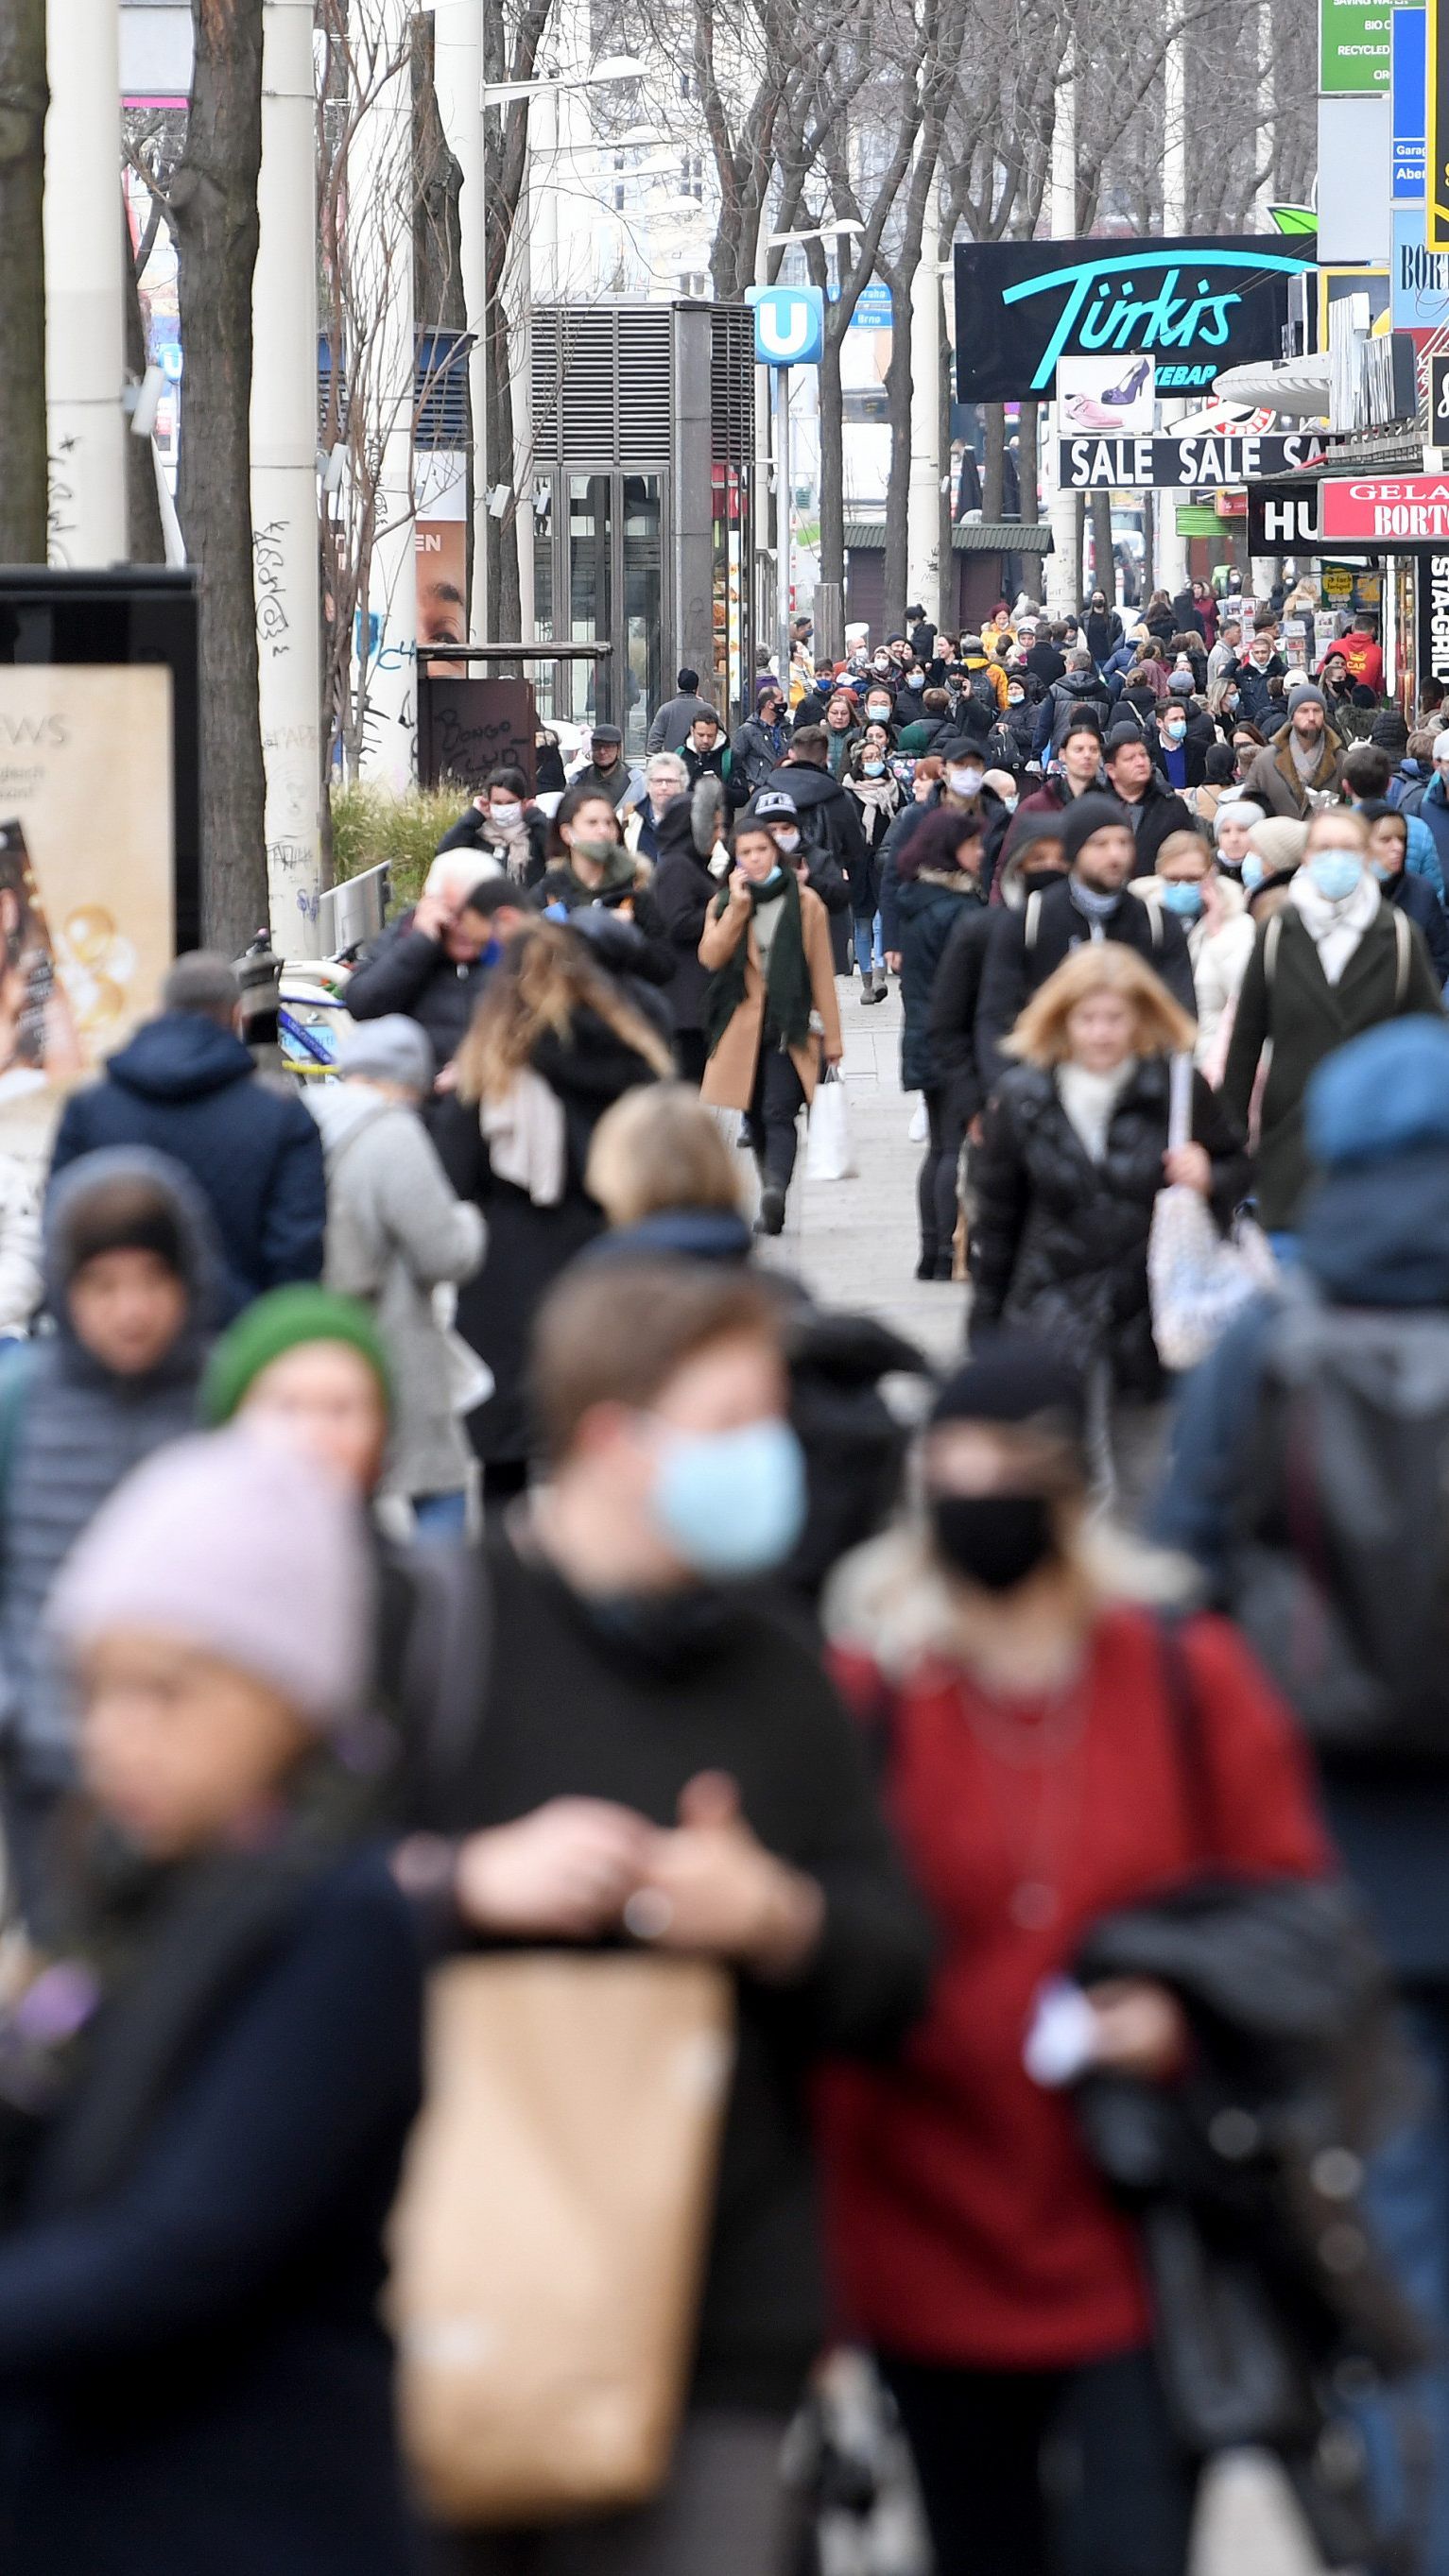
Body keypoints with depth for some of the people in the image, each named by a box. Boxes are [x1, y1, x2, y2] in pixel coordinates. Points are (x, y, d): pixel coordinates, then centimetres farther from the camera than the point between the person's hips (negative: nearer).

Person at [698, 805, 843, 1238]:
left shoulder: (805, 903, 3)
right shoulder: (725, 903, 9)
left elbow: (821, 975, 3)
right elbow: (711, 956, -8)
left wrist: (831, 1037, 1)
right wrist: (737, 907, -13)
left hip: (789, 1027, -3)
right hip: (742, 1029, 3)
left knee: (778, 1114, -16)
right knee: (756, 1118, 8)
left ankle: (774, 1190, -31)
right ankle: (773, 1202, 19)